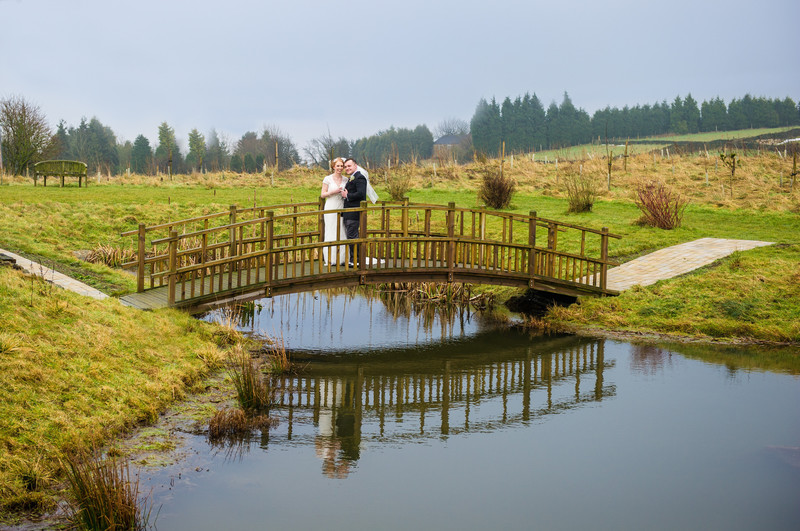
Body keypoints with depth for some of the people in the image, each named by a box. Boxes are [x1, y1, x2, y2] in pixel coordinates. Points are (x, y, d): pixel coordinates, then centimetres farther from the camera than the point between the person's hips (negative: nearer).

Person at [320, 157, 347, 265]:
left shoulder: (345, 179, 10)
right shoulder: (328, 179, 0)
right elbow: (322, 195, 0)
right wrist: (333, 192, -14)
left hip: (341, 208, 3)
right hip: (331, 209, -3)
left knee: (341, 232, 0)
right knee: (331, 232, -3)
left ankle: (341, 258, 6)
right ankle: (330, 259, 1)